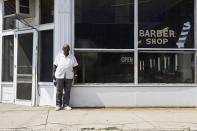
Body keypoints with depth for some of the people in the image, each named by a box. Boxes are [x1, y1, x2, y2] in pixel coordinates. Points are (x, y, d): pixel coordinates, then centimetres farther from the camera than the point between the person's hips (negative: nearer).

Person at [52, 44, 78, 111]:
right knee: (59, 91, 2)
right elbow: (55, 65, 6)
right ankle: (58, 105, 10)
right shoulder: (58, 56, 7)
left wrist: (75, 75, 3)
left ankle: (66, 105, 10)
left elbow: (75, 67, 9)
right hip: (59, 76, -1)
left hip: (69, 77, 1)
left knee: (67, 91, 2)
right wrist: (53, 73, 0)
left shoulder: (72, 57, 9)